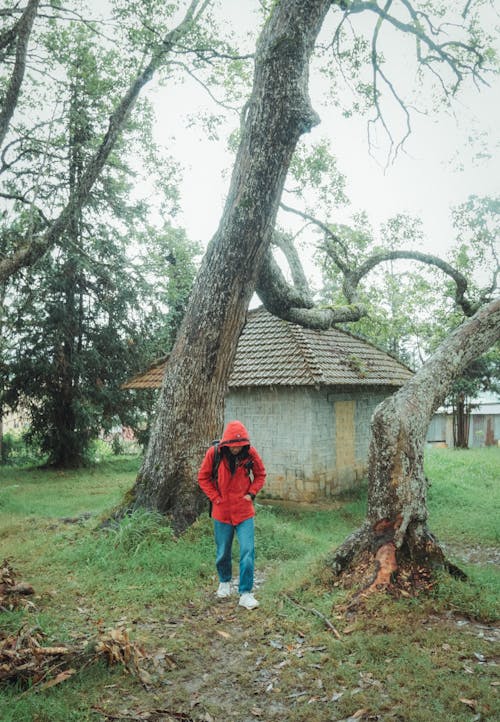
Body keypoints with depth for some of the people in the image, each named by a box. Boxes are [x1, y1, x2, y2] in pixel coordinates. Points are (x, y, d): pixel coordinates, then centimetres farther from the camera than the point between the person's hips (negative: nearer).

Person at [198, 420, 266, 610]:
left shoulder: (250, 453, -11)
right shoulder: (214, 453, -14)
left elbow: (260, 475, 7)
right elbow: (203, 478, -1)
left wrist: (252, 493, -5)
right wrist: (215, 498, -7)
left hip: (244, 511, 0)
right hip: (222, 511, 0)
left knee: (247, 551, -9)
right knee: (223, 552, 14)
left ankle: (245, 593, 0)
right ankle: (224, 582, 40)